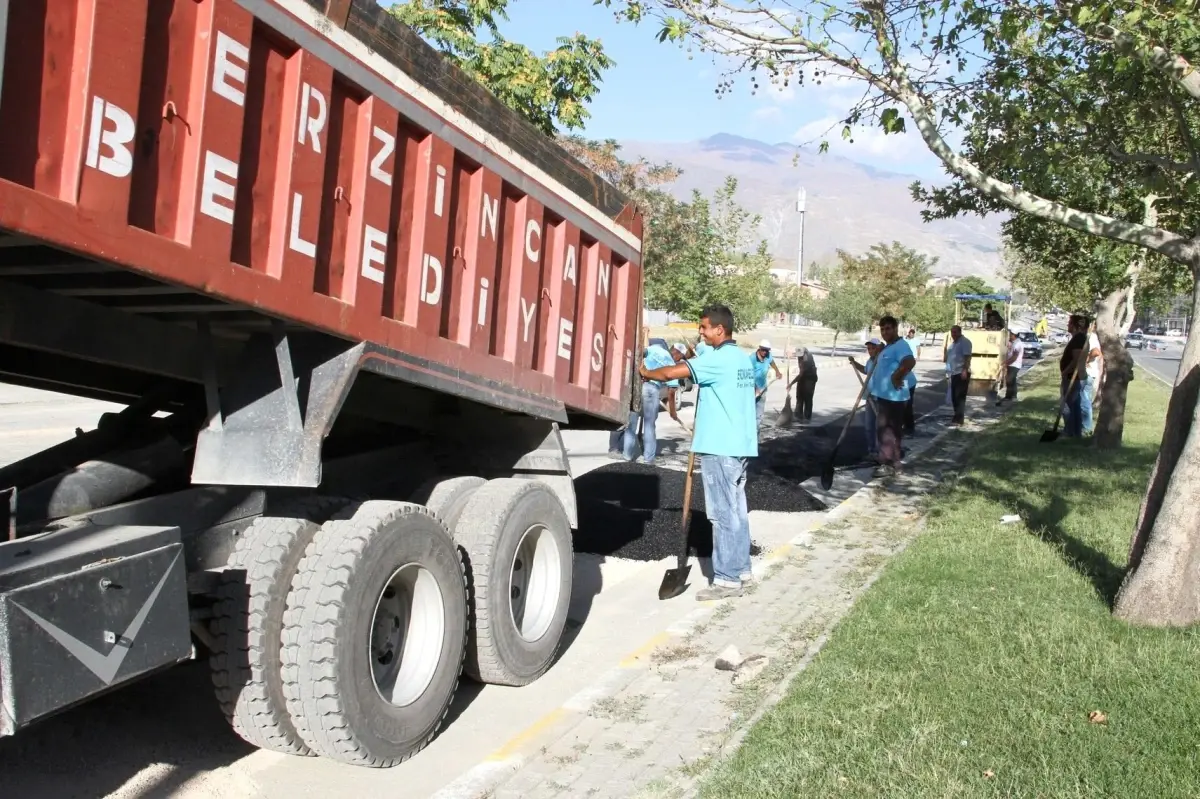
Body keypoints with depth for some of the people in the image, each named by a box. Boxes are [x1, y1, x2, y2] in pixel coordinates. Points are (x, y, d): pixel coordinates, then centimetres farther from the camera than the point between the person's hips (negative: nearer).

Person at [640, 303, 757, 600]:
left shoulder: (718, 358, -15)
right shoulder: (740, 358, 16)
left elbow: (671, 373, -18)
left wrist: (645, 373, -1)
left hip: (720, 447, -10)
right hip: (738, 444, 10)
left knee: (724, 514, -5)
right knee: (736, 510, 15)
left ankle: (727, 579, -1)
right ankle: (740, 568, 23)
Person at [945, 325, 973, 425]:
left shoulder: (965, 342, -11)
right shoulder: (954, 342, 19)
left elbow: (967, 357, -19)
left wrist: (965, 370, -26)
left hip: (961, 373, -9)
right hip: (954, 373, 9)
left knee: (960, 396, -10)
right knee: (954, 397, 12)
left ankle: (959, 418, -8)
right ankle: (957, 416, 20)